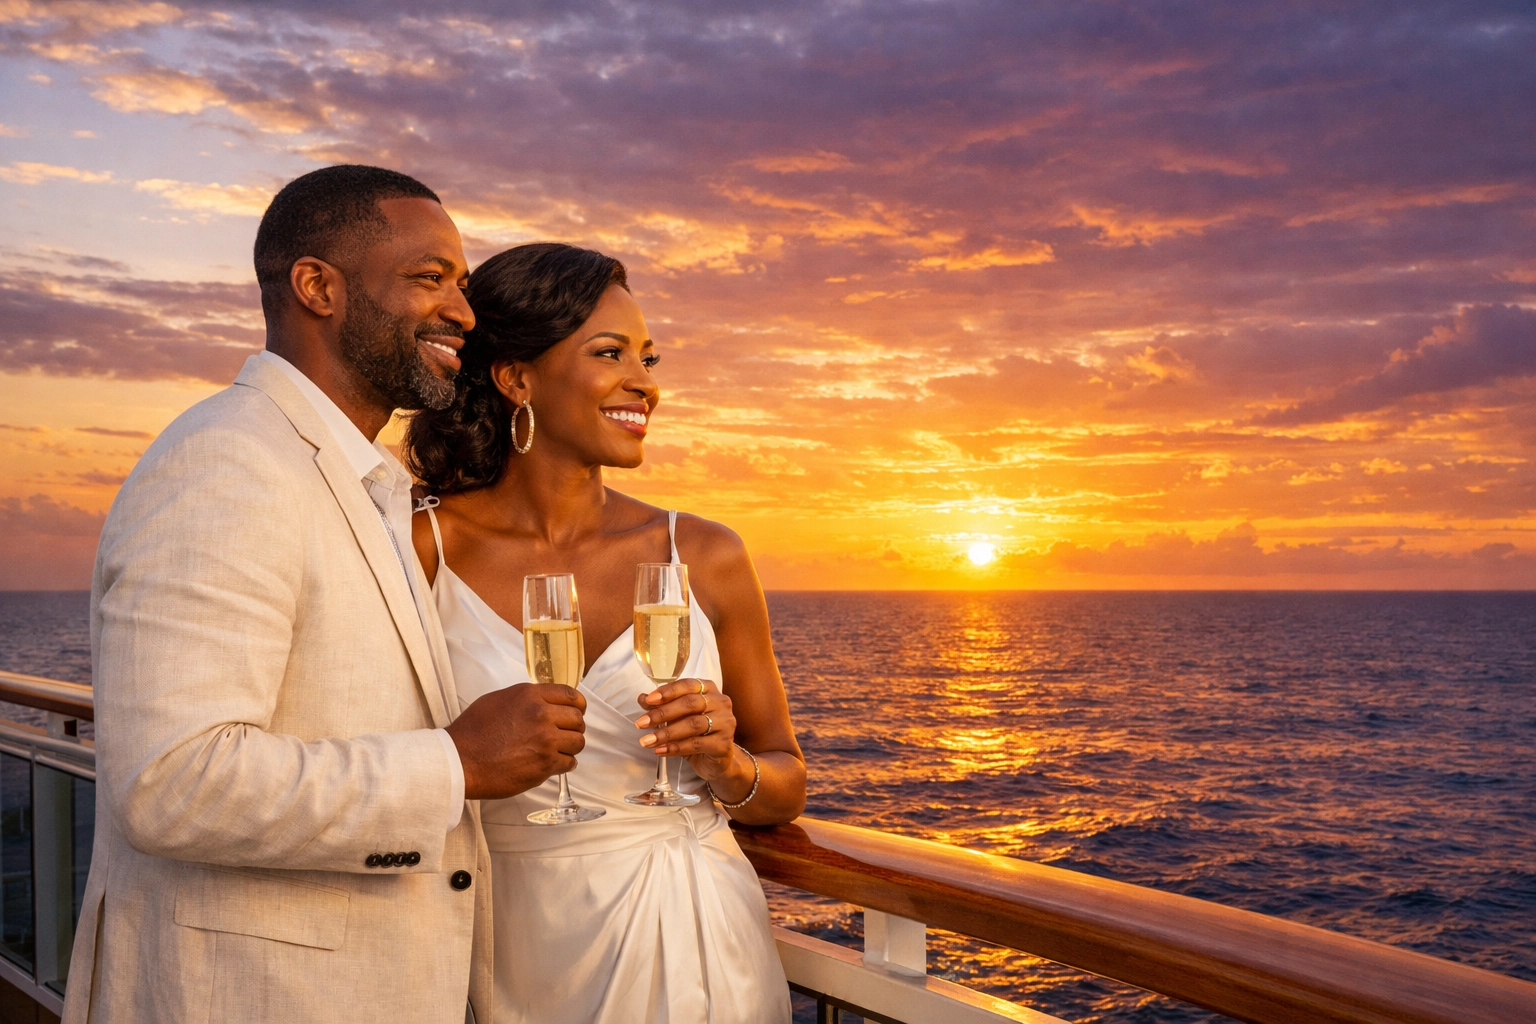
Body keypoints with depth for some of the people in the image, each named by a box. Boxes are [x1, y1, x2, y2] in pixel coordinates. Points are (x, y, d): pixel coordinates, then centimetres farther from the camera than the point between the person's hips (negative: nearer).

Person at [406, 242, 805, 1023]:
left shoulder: (705, 558, -4)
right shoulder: (422, 551, -10)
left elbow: (786, 788, 4)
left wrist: (728, 766, -15)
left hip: (690, 944, 2)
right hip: (512, 959, -1)